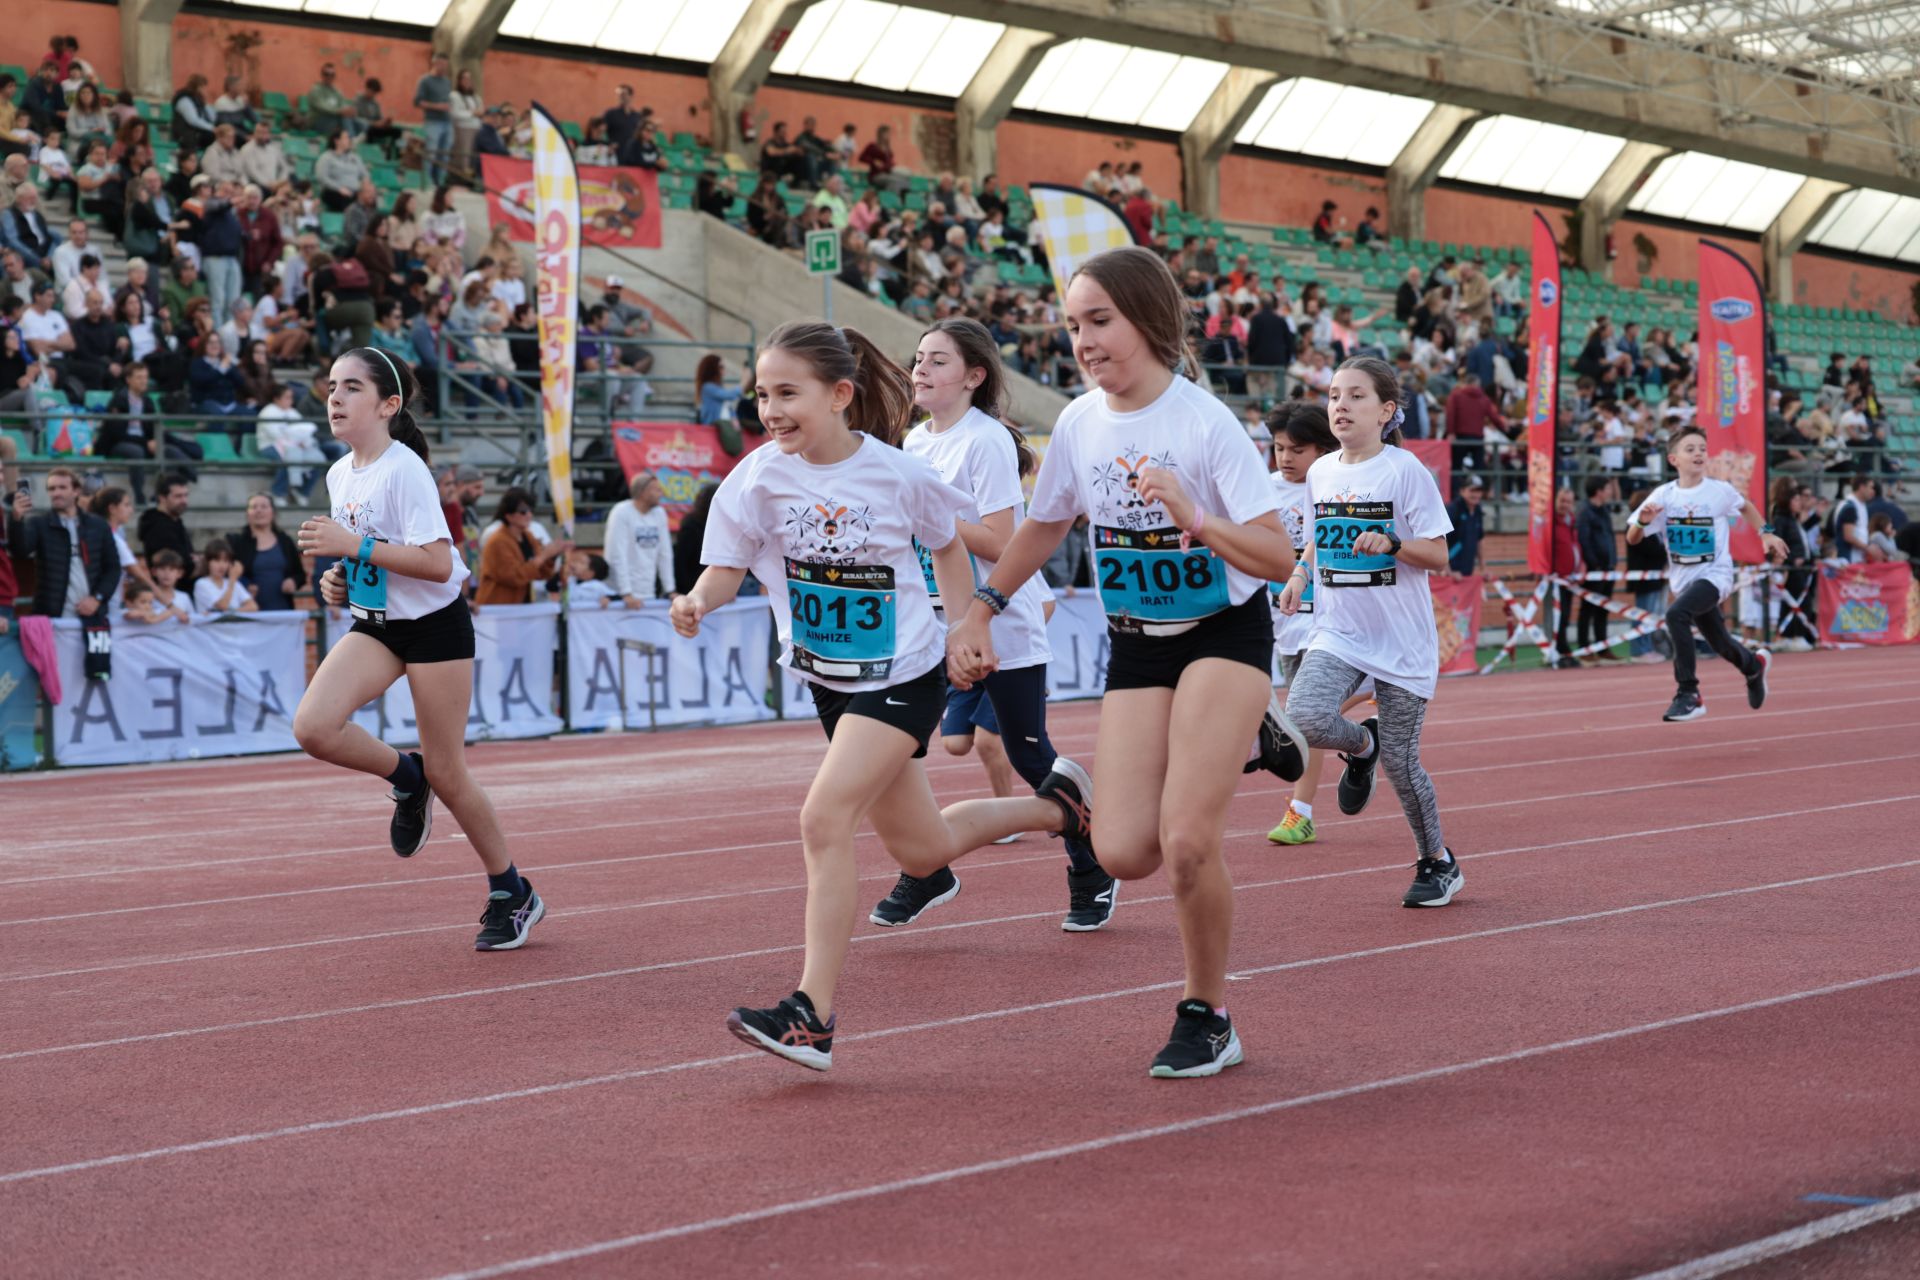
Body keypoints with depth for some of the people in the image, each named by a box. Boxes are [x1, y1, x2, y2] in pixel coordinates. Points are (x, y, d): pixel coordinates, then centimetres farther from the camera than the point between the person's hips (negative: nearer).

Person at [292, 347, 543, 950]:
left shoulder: (404, 470, -18)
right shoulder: (339, 475, 6)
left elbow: (437, 562, -26)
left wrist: (355, 546, -27)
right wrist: (342, 579, 2)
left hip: (436, 625, -6)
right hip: (375, 624, 7)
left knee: (445, 773, 0)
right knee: (312, 727, -19)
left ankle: (513, 894, 19)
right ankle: (406, 777, 10)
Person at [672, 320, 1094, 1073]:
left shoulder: (898, 474, -13)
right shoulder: (758, 479, -10)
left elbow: (948, 544, 5)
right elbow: (726, 568, -14)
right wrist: (697, 601, -35)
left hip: (904, 678, -5)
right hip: (831, 681, 5)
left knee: (825, 820, -21)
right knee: (921, 851, 15)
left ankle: (813, 1015, -17)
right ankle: (1053, 806, 43)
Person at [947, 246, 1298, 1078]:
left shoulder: (1205, 422, -19)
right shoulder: (1080, 424, -3)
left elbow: (1278, 557, -21)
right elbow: (1045, 526, 16)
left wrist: (1192, 516, -35)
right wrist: (980, 612, 15)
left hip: (1226, 634, -5)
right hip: (1135, 644, 5)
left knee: (1185, 843, -17)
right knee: (1123, 853, -11)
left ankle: (1206, 1017, 4)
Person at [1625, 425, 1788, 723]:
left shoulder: (1719, 491, -10)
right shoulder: (1663, 495, -7)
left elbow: (1745, 506, 14)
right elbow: (1632, 539, -6)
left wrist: (1765, 534, 11)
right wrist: (1643, 521, -26)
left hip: (1715, 574, -4)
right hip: (1683, 579, 4)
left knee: (1676, 614, -32)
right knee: (1720, 644, 20)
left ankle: (1689, 694, -25)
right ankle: (1754, 665, 57)